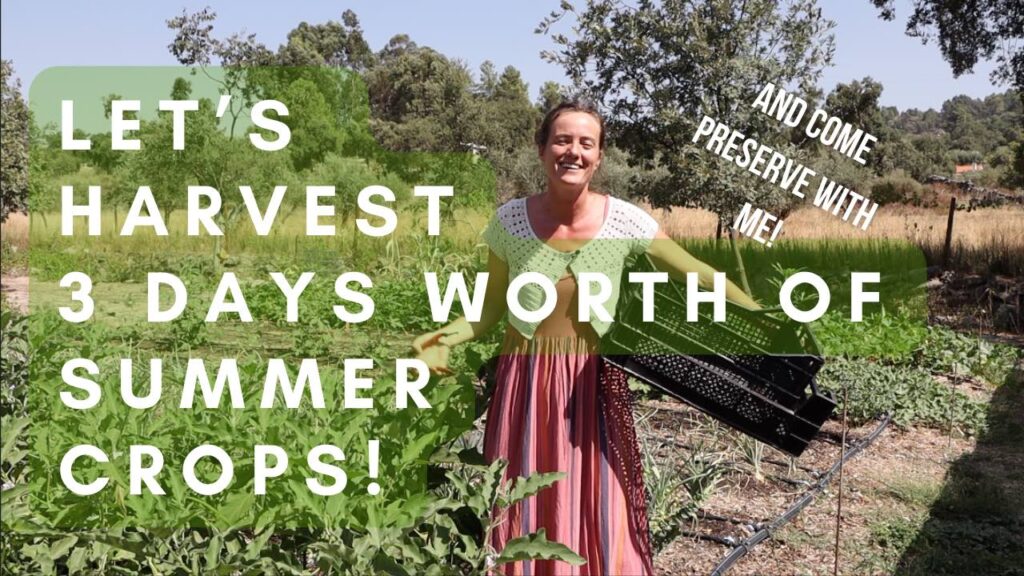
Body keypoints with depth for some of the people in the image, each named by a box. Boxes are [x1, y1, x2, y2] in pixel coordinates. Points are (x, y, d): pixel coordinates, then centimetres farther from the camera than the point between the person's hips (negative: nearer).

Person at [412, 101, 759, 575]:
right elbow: (492, 307, 1)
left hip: (594, 384, 0)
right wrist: (445, 337, -15)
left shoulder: (626, 222, -10)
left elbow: (699, 276, -6)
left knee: (598, 512, 7)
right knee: (524, 514, 11)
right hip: (526, 383, 1)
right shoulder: (509, 220, -8)